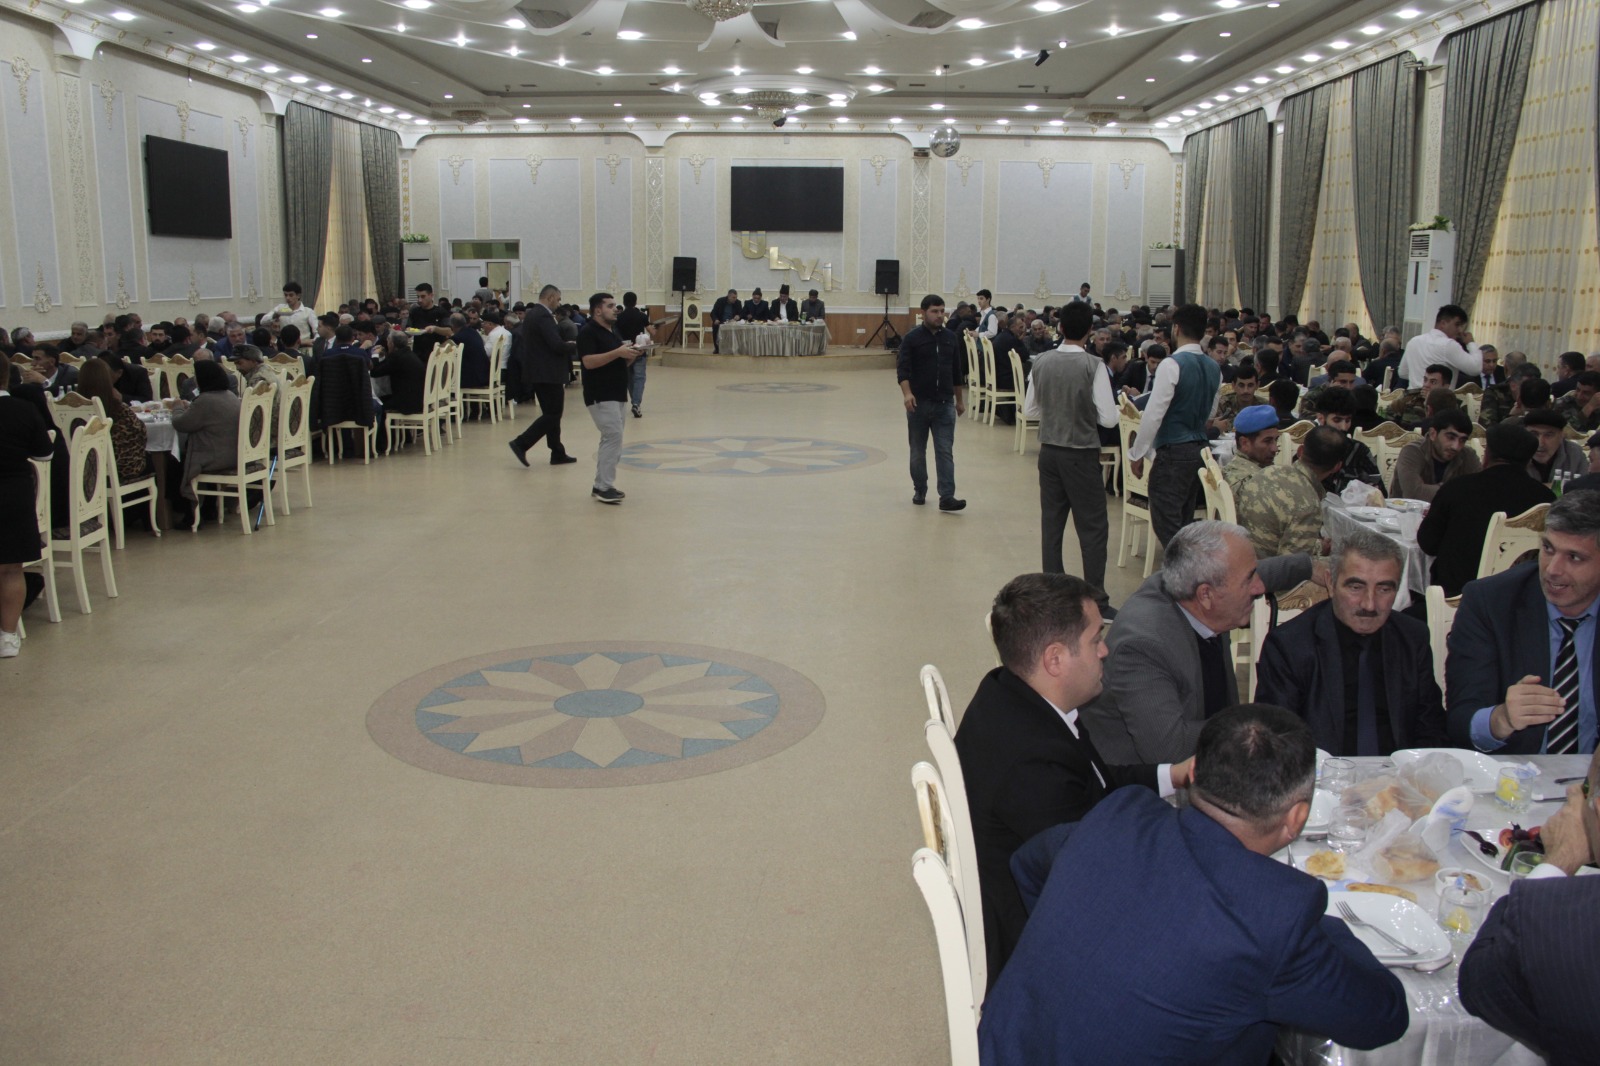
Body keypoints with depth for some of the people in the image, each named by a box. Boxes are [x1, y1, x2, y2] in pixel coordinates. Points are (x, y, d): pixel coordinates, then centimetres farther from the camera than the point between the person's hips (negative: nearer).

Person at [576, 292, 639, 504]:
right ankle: (604, 487, -11)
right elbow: (588, 361, -22)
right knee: (613, 436, -15)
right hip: (600, 396, -9)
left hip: (617, 394, 9)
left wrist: (631, 355, 2)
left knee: (611, 439, 10)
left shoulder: (613, 332, 17)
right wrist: (618, 352, -24)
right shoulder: (588, 332, -10)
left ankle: (601, 484, 16)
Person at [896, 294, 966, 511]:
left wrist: (960, 400, 17)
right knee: (918, 452, 10)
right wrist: (907, 393, -28)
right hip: (919, 403, -2)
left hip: (945, 404, 2)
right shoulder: (912, 338, -3)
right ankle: (919, 491, 25)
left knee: (945, 451, -6)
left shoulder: (951, 338, 8)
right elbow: (902, 368, -12)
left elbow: (958, 372, 15)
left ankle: (946, 497, -10)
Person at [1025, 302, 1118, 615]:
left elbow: (1029, 410, 7)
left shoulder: (1042, 362, -1)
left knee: (1051, 524, 12)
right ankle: (1096, 602, 3)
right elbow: (1108, 419, -15)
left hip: (1049, 452, 5)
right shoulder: (1093, 366, -15)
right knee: (1093, 528, 2)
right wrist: (1107, 408, 6)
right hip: (1082, 455, -5)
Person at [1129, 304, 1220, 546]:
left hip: (1173, 452, -8)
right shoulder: (1214, 369, 8)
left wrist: (1138, 453, -8)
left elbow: (1154, 414, -16)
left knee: (1166, 525, -7)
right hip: (1200, 450, 8)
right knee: (1184, 522, 16)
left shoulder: (1172, 364, -14)